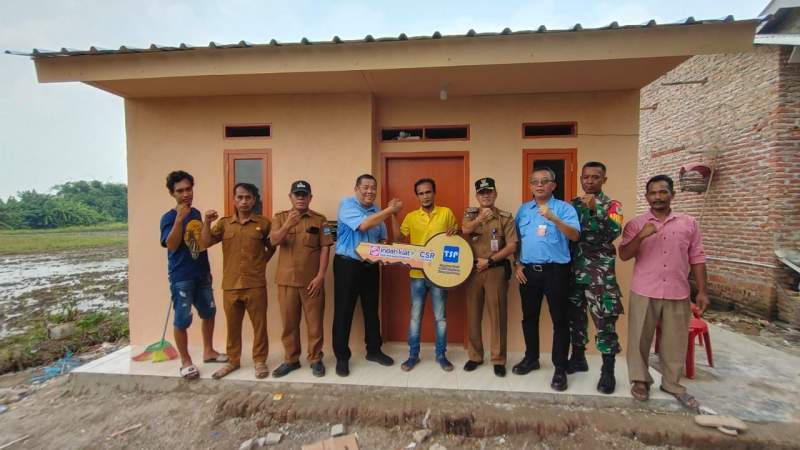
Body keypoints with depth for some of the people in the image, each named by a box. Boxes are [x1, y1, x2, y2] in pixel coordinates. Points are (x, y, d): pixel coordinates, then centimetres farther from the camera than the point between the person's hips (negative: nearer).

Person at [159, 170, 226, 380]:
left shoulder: (196, 214, 8)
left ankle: (208, 351, 33)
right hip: (181, 278, -7)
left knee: (209, 312, 16)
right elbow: (171, 245, -24)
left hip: (201, 274, 7)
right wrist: (179, 219, -31)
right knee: (182, 320, 2)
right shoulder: (169, 217, -11)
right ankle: (186, 361, 20)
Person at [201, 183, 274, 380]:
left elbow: (272, 247, 12)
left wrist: (261, 262, 2)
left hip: (255, 285, -2)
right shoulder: (224, 223, 6)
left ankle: (260, 361, 23)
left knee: (259, 324, 6)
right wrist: (207, 222, -13)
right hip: (230, 285, 3)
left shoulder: (263, 223, 0)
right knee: (232, 326, 15)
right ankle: (233, 360, 32)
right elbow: (206, 242, -1)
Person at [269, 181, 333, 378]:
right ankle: (291, 359, 27)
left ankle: (316, 359, 22)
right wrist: (288, 225, -29)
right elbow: (273, 241, -10)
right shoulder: (280, 218, 5)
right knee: (289, 322, 11)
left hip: (312, 280, -1)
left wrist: (320, 276, -10)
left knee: (314, 321, 7)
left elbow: (325, 248, -3)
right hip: (287, 280, 1)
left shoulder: (320, 220, 1)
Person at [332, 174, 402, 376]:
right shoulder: (347, 204, -9)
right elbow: (363, 225, -26)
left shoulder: (377, 211, 11)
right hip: (347, 264, -6)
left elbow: (383, 239, 16)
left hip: (371, 266, 6)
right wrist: (391, 209, -20)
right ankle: (342, 357, 16)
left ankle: (374, 350, 30)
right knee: (344, 312, 2)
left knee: (371, 310, 15)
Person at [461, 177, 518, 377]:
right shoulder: (470, 214, 7)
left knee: (498, 315, 4)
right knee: (473, 314, 9)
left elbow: (512, 246, -6)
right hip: (473, 270, 2)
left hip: (496, 270, -2)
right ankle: (474, 355, 23)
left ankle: (498, 359, 17)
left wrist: (490, 260, -12)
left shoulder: (505, 217, 0)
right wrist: (480, 218, -31)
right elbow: (465, 231, -14)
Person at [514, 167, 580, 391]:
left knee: (559, 320, 3)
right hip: (528, 271, 4)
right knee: (529, 317, 14)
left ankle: (560, 368, 16)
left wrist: (553, 218, -31)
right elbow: (516, 240, 14)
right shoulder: (523, 210, 11)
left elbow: (575, 236, -18)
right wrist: (518, 264, 6)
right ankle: (531, 358, 32)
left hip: (555, 271, -4)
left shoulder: (564, 208, -3)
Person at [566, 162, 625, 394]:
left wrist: (595, 209, -26)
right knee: (575, 316, 12)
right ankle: (578, 358, 29)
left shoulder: (612, 205, 0)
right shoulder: (573, 204, 10)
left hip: (600, 273, -4)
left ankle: (608, 371, 12)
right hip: (573, 270, 4)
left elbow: (614, 232, -18)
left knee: (605, 320, -1)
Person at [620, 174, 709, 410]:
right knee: (640, 338, 7)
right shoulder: (635, 224, -1)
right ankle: (640, 380, 25)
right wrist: (641, 236, -23)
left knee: (675, 341, 12)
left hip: (678, 294, 2)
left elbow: (697, 258, 7)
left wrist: (702, 291, 5)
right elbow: (623, 255, -8)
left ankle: (672, 383, 31)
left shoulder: (689, 223, 5)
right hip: (644, 293, -1)